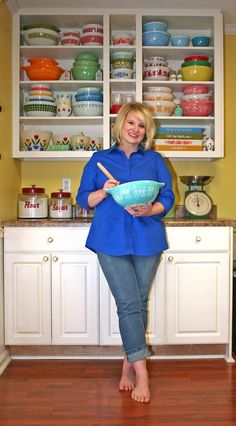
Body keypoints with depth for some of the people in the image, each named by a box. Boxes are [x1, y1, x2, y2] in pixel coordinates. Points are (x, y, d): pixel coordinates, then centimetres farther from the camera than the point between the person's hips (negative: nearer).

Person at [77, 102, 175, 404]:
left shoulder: (155, 160, 11)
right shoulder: (99, 160, 10)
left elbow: (167, 197, 4)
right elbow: (84, 199, 8)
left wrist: (148, 211, -16)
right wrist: (104, 191, -13)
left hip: (147, 239, 2)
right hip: (111, 240, -2)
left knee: (139, 303, 8)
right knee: (129, 304, -7)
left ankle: (128, 364, 23)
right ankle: (141, 373, 0)